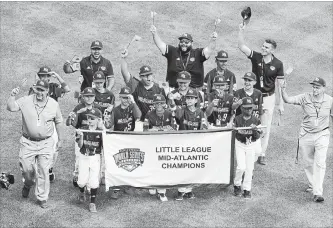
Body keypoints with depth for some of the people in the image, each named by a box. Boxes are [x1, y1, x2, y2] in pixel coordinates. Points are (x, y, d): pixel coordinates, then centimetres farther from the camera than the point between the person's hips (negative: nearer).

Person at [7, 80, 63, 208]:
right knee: (26, 168, 5)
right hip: (28, 142, 0)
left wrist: (60, 139, 12)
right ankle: (28, 184, 41)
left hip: (45, 143, 0)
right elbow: (11, 108, -16)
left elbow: (58, 123, 8)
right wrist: (12, 96, -32)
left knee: (43, 171, 0)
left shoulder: (54, 105, -3)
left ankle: (42, 198, 14)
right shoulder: (26, 101, -7)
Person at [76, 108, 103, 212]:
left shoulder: (101, 131, -5)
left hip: (95, 158, -1)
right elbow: (80, 146, -5)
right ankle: (82, 193, 35)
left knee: (94, 182, -3)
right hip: (83, 157, 1)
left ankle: (92, 203, 9)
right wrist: (81, 136, -22)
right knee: (82, 181, 1)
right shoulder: (83, 129, -3)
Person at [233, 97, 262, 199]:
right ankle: (237, 185, 13)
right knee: (241, 167, -11)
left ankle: (247, 189, 15)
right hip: (239, 144, -2)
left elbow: (258, 137, -6)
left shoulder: (255, 120, -6)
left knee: (249, 168, 2)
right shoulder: (237, 119, -8)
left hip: (251, 145, 2)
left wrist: (255, 130, -25)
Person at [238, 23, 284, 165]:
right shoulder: (256, 57, -6)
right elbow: (241, 46, -17)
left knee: (266, 127, 5)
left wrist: (280, 103, -1)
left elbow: (279, 84, -2)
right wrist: (241, 31, -31)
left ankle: (262, 154, 15)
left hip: (269, 97, -1)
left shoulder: (277, 64, -7)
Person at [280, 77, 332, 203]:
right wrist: (283, 90, -32)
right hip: (306, 135, 1)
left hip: (322, 135, -1)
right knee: (308, 163, 13)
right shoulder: (305, 97, -8)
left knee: (320, 163, -11)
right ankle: (312, 184, 37)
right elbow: (288, 100, -14)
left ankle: (317, 193, -13)